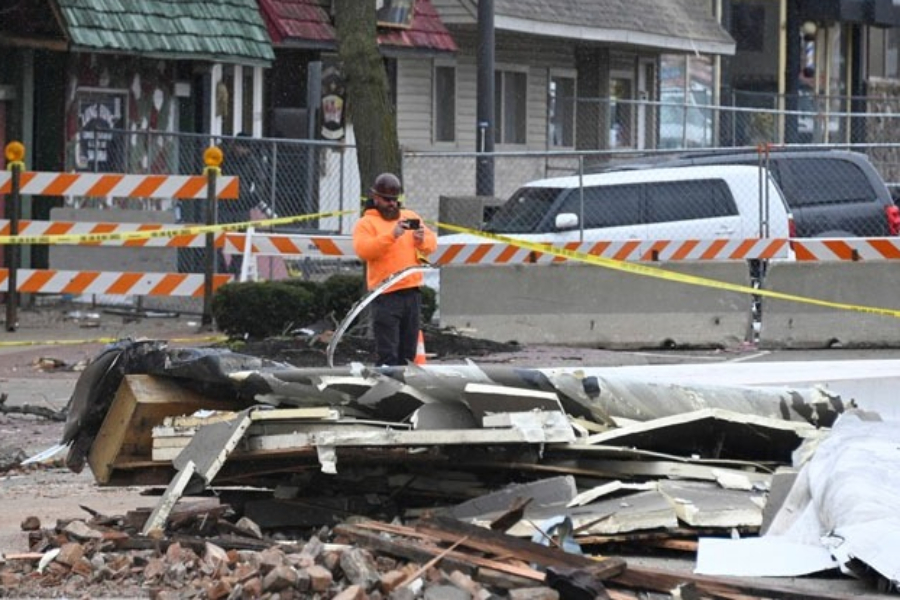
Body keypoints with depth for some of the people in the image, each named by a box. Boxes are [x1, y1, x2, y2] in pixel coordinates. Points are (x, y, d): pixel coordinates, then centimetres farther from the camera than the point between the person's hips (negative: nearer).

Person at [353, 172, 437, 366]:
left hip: (412, 292, 5)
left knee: (408, 351, 11)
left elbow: (431, 244, 11)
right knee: (387, 353, -9)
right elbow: (363, 250, -15)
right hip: (386, 294, -5)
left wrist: (422, 239, -12)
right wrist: (391, 236, -23)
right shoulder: (366, 223, 2)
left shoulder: (410, 217, 17)